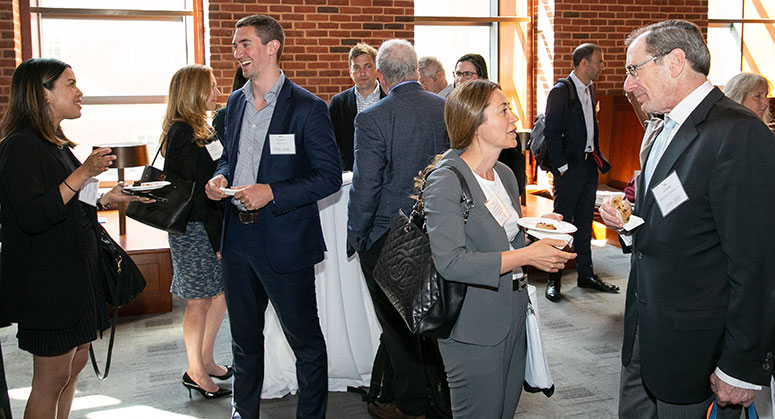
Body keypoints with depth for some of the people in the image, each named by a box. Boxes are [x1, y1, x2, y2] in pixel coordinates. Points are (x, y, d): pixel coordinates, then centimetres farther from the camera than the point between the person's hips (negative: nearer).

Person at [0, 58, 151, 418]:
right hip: (47, 281, -10)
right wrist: (82, 175, -26)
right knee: (52, 379, -1)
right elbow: (33, 217, -25)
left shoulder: (57, 145, 15)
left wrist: (109, 198, 8)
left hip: (74, 273, 10)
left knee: (75, 362, 15)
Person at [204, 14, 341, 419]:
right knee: (244, 336, 21)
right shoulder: (235, 103, 9)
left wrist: (272, 193, -21)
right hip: (238, 237, 7)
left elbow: (330, 176, -13)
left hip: (284, 241, -6)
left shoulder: (308, 108, -12)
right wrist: (220, 177, -1)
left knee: (305, 340, 7)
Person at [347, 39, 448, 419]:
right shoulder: (446, 109, -2)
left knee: (399, 326, 9)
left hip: (388, 239, -5)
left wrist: (355, 238, -3)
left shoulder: (372, 119, -18)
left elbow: (365, 186, -16)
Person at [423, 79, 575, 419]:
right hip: (475, 332, -8)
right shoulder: (445, 182, -17)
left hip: (513, 320, 8)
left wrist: (538, 229, 2)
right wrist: (526, 256, -26)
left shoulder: (505, 174, 10)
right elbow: (450, 262, -26)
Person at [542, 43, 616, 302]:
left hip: (589, 164, 8)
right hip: (570, 166, -8)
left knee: (584, 222, 14)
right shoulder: (560, 91, -11)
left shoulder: (590, 89, 13)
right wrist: (562, 167, -15)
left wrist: (598, 157, 12)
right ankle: (554, 280, 6)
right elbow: (552, 132, -13)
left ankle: (586, 274, 23)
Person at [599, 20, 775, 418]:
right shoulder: (667, 130, 11)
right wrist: (630, 218, 1)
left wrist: (742, 368, -20)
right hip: (645, 334, 9)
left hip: (696, 350, -8)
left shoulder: (740, 135, -21)